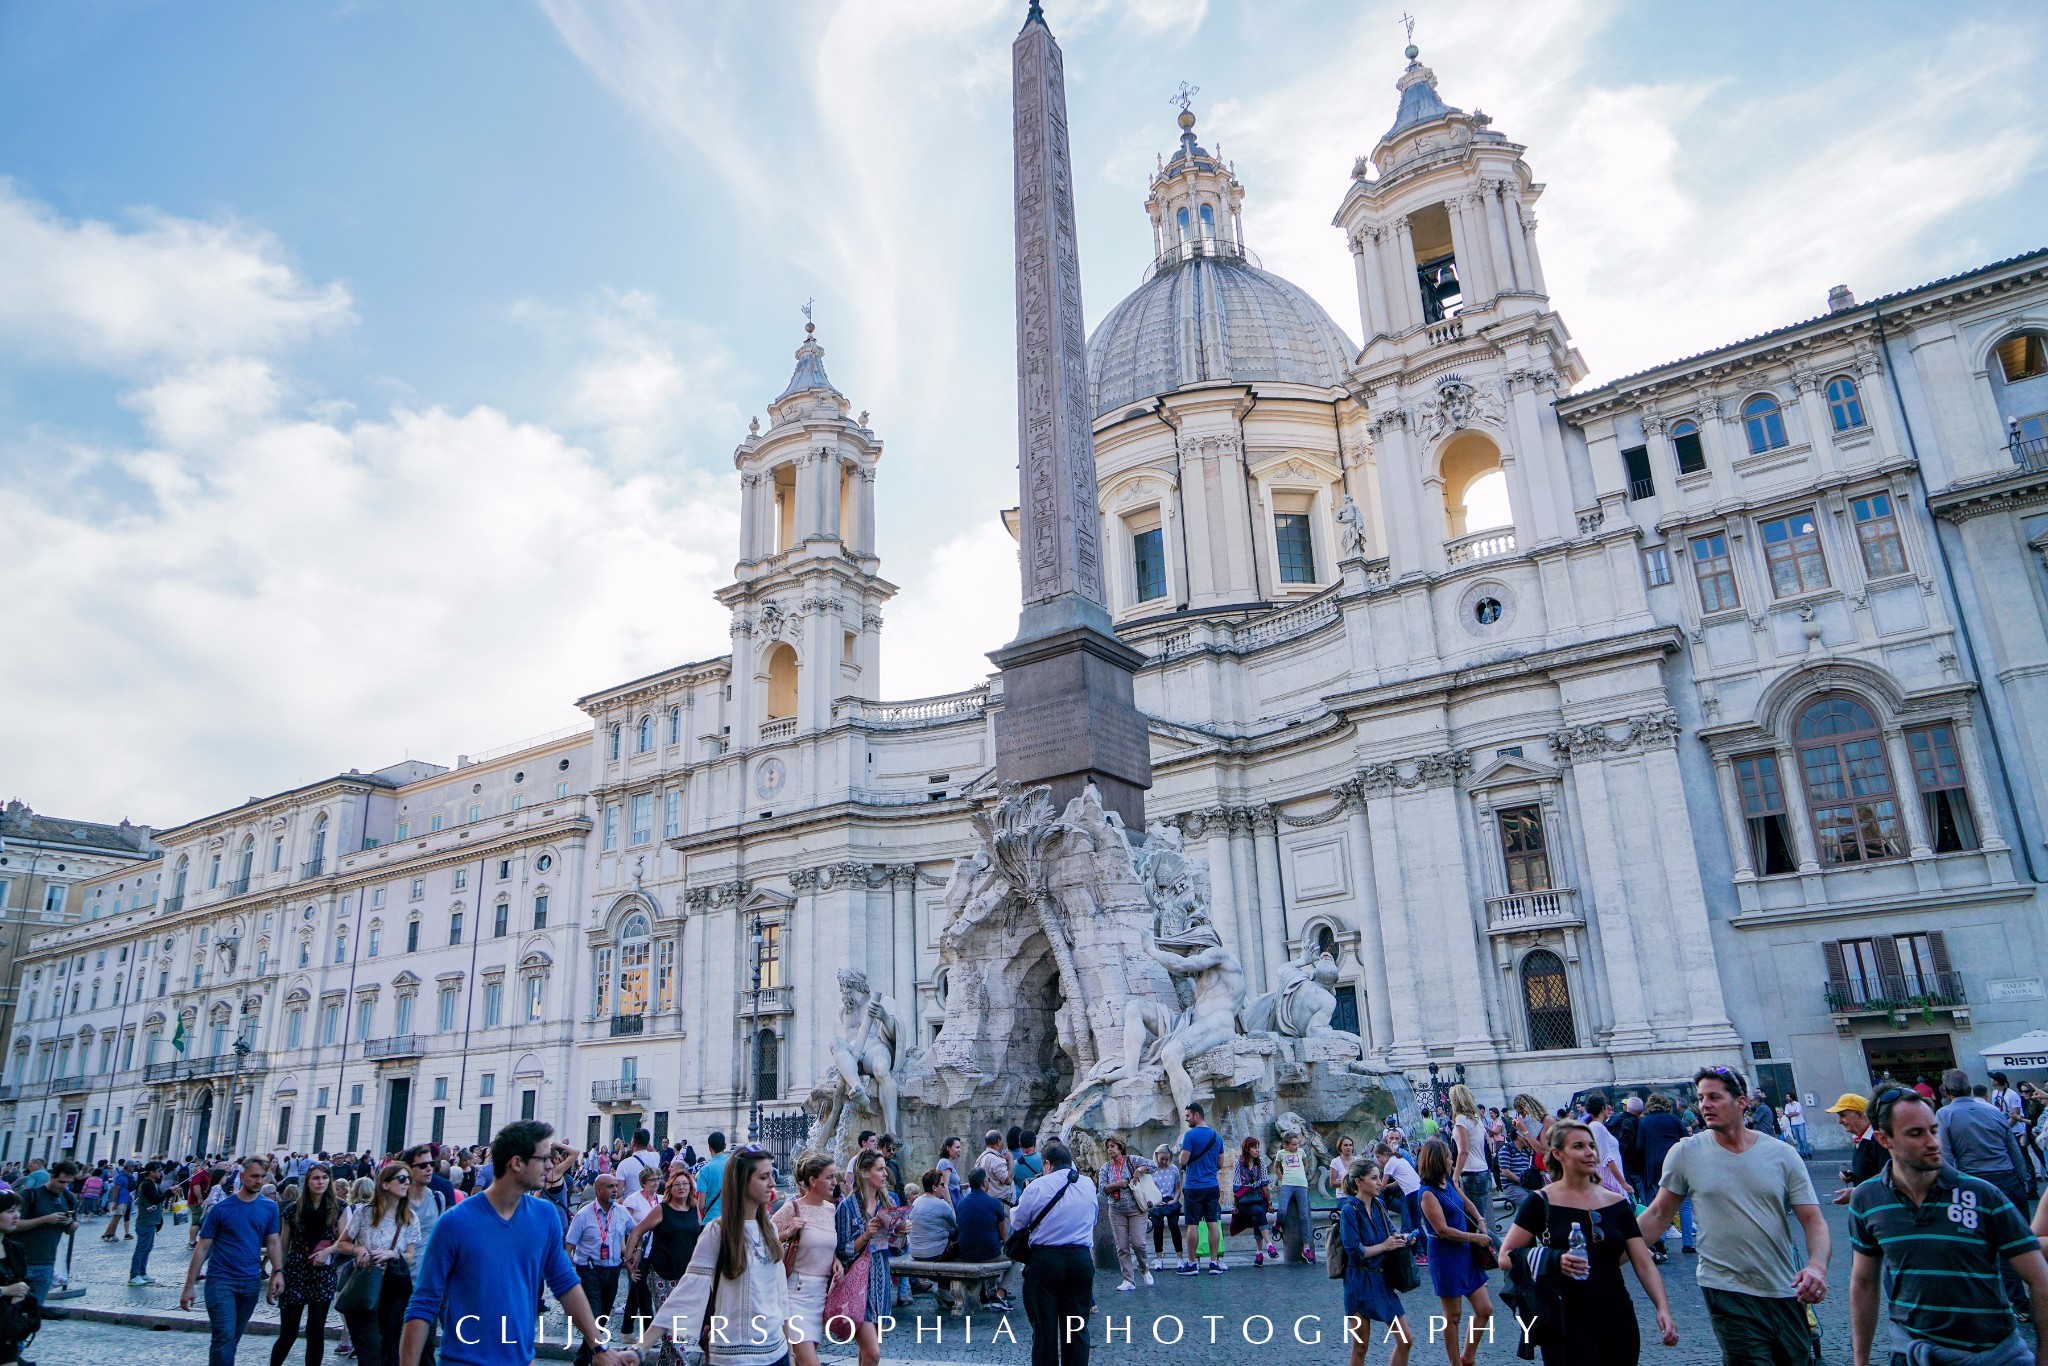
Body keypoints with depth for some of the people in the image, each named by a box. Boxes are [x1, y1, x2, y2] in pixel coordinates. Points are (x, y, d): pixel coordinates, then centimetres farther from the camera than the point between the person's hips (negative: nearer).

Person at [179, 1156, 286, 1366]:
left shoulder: (269, 1208, 5)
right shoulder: (221, 1209, -4)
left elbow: (274, 1242, 7)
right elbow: (202, 1248, -2)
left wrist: (278, 1271, -8)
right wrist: (189, 1286, -4)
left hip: (251, 1283, 3)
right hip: (221, 1280, -3)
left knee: (233, 1339, 13)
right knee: (224, 1337, -11)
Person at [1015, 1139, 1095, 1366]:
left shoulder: (1037, 1186, -7)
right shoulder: (1088, 1185, 5)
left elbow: (1019, 1224, 1)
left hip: (1044, 1260, -3)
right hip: (1082, 1260, 3)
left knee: (1044, 1328, 8)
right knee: (1077, 1329, 11)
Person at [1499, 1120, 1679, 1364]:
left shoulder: (1617, 1204, 7)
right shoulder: (1542, 1203, -5)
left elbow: (1644, 1264, 2)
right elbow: (1505, 1258, -9)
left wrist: (1663, 1309, -14)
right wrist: (1554, 1261, -23)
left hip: (1618, 1322, 4)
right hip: (1567, 1324, -4)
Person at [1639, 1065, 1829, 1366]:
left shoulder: (1782, 1155, -2)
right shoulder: (1685, 1153, -5)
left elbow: (1813, 1221, -2)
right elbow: (1658, 1215, 1)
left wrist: (1817, 1266, -22)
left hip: (1786, 1293, 2)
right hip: (1727, 1293, -2)